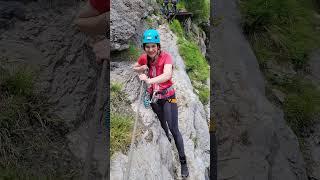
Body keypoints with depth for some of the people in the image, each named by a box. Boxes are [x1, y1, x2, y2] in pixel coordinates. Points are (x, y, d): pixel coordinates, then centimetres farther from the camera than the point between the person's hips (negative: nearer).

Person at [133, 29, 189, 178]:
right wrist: (142, 68, -7)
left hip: (167, 96, -4)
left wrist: (149, 80, -54)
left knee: (174, 129, -6)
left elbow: (167, 74, -39)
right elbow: (134, 68, 16)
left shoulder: (166, 56, -19)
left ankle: (183, 162, 5)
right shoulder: (144, 58, -4)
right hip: (153, 97, 5)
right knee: (161, 126, 17)